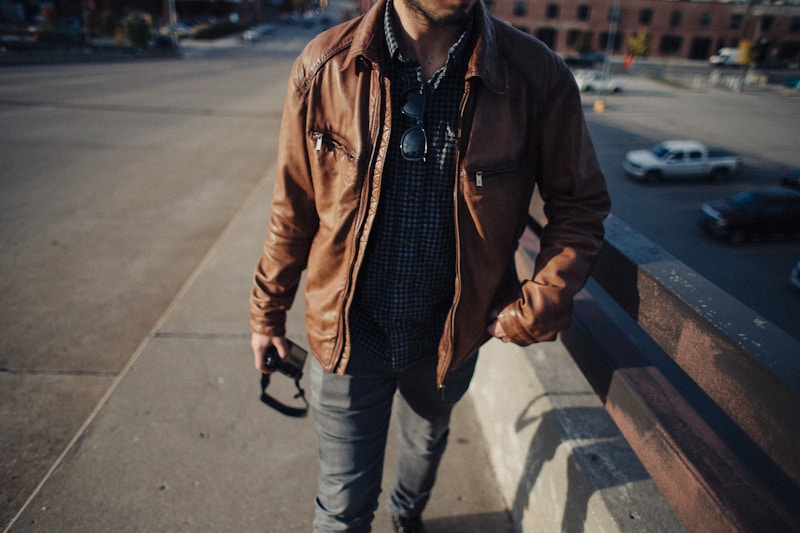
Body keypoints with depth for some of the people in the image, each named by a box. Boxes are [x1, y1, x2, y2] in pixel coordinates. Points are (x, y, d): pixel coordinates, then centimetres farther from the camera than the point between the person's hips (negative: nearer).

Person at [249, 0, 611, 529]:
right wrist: (268, 310, 5)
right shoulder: (324, 67, -15)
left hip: (450, 337, 3)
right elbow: (294, 207, -5)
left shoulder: (539, 77, -17)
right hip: (348, 334, -1)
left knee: (427, 443, 33)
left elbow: (580, 206, -4)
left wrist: (539, 308, -15)